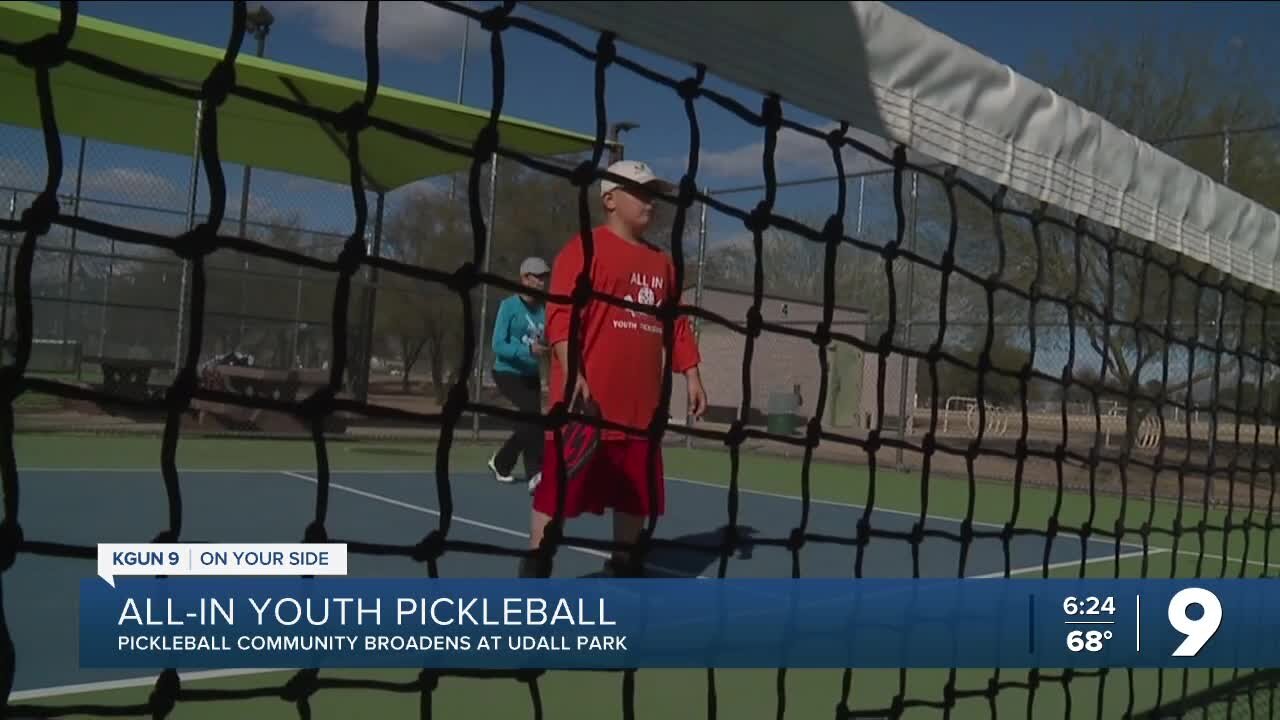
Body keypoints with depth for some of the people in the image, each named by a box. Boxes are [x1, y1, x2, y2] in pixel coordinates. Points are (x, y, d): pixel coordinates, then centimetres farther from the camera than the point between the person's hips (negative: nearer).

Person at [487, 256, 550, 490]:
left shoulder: (543, 309, 3)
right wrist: (528, 350, -29)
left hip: (531, 375, 6)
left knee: (530, 421, 7)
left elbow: (548, 342, 8)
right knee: (533, 413, -24)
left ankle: (501, 463, 32)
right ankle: (536, 473, -20)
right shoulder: (509, 306, -11)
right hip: (508, 373, -6)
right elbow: (498, 345, -15)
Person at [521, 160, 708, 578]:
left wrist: (691, 376, 13)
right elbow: (560, 315, -14)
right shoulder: (585, 249, -5)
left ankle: (623, 568, 29)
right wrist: (572, 373, -24)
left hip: (641, 407, 7)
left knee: (636, 496, 14)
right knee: (559, 491, -1)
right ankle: (532, 572, 12)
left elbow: (678, 325, 20)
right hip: (586, 402, -7)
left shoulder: (662, 262, 17)